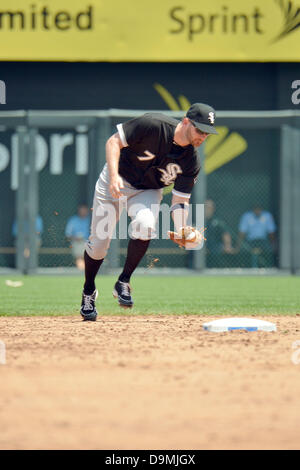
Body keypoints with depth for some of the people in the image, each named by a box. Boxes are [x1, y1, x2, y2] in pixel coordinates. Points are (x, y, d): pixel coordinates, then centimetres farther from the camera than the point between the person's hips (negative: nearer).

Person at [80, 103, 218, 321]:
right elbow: (114, 142, -21)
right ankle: (89, 291, 26)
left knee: (145, 224, -30)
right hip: (116, 180, -2)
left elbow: (180, 199, -10)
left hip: (148, 191, 2)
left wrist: (183, 230, -28)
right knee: (99, 241, -3)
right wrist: (114, 176, -34)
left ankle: (124, 282, -11)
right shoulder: (153, 125, -28)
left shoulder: (191, 162, -16)